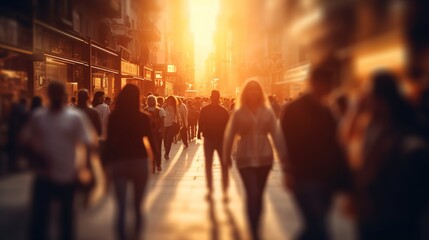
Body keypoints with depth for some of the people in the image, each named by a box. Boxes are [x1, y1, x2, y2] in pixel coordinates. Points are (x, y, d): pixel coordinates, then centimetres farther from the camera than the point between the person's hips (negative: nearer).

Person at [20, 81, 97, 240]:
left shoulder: (75, 117, -6)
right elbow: (25, 141, 11)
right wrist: (36, 157, -6)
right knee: (39, 216, 1)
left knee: (66, 216, 16)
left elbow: (90, 143, -10)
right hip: (43, 176, 2)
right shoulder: (38, 117, 3)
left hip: (67, 176, -2)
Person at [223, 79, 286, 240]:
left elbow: (277, 134, 0)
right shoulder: (238, 113, -4)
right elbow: (229, 135, 1)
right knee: (252, 194, -11)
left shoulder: (268, 112, 1)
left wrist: (283, 155, -4)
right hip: (245, 158, -2)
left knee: (258, 195, 14)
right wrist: (226, 156, 5)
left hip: (264, 158, 3)